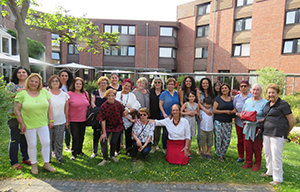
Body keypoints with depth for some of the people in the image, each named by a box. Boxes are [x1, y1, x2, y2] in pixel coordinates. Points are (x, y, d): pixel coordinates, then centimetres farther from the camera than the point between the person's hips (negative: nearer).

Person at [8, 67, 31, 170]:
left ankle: (25, 158, 27)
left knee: (25, 138, 13)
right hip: (15, 116, -3)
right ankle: (14, 162, 14)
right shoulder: (12, 85, 1)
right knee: (15, 139, 2)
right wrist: (17, 92, -17)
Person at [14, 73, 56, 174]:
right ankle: (34, 165, 27)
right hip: (29, 125, -2)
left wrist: (51, 120, 2)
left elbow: (49, 106, 5)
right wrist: (21, 123, -8)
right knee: (32, 145, 7)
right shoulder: (22, 94, -5)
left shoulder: (44, 92, 2)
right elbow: (17, 110, -4)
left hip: (43, 124, 3)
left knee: (46, 143, 4)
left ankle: (46, 164, 21)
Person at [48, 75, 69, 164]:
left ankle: (59, 157, 27)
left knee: (59, 142, 11)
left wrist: (67, 121, 12)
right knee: (48, 141, 10)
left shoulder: (64, 95, 4)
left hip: (60, 122, 2)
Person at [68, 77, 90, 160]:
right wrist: (67, 119, -8)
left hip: (83, 119, 4)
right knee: (75, 137, -2)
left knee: (81, 136, 13)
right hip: (73, 120, -4)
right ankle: (74, 153, 17)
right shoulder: (69, 94, -8)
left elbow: (88, 105, 16)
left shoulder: (85, 93, 6)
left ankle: (79, 151, 32)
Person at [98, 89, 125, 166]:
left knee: (114, 142, 5)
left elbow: (123, 114, 3)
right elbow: (103, 120, -15)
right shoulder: (103, 106, -19)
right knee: (103, 141, -10)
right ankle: (105, 159, 9)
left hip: (117, 126, 1)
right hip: (107, 126, 0)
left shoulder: (119, 104, -15)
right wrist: (104, 133, -16)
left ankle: (112, 155, 34)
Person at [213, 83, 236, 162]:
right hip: (219, 122, -4)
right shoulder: (218, 98, -2)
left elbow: (234, 109, 22)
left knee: (227, 139, 5)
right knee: (219, 139, -1)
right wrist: (225, 111, -13)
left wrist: (234, 111, -2)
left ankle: (222, 153, 27)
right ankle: (219, 155, 19)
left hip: (228, 122, 4)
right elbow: (214, 110, -8)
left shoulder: (232, 99, 10)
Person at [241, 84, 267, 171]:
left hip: (258, 128, -4)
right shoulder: (248, 101, 9)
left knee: (257, 148, 6)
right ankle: (248, 163, 25)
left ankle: (257, 164, 23)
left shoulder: (264, 102, -5)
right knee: (247, 146, 9)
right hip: (247, 127, 4)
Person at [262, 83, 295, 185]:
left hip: (278, 134, -7)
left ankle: (278, 178, 10)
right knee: (267, 154, 16)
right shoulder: (267, 104, 12)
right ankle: (270, 171, 34)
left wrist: (286, 132, 5)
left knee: (276, 156, -3)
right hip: (267, 133, 7)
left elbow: (292, 121, -5)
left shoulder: (283, 104, -9)